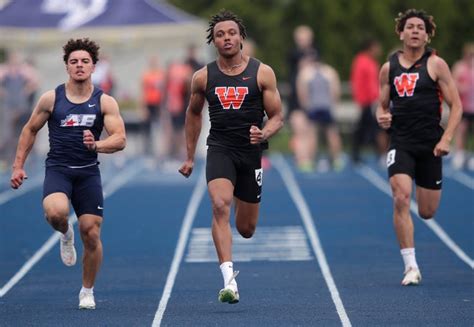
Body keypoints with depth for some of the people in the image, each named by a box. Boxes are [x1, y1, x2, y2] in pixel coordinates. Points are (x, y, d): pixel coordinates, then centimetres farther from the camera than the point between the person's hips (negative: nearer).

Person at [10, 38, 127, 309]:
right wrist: (18, 166, 7)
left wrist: (96, 145, -29)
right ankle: (66, 234, 6)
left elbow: (120, 139, -9)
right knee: (56, 212, -32)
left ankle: (88, 291, 18)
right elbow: (30, 130, 13)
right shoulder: (51, 99, 1)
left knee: (92, 234, -3)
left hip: (88, 172, 1)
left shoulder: (105, 102, -1)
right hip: (57, 169, -1)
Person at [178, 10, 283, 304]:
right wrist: (190, 156, 21)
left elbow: (277, 117, 0)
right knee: (220, 206, -27)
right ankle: (229, 281, -32)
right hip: (220, 149, 0)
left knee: (246, 229, 8)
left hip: (251, 151, 0)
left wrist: (264, 134, -22)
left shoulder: (262, 73, -2)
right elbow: (193, 113, 20)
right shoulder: (203, 77, 3)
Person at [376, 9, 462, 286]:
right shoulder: (389, 68, 8)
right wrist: (382, 117, -6)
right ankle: (411, 266, -14)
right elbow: (383, 105, 18)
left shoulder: (436, 64, -1)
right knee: (401, 199, -20)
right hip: (401, 143, 1)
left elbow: (456, 105, -2)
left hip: (430, 145, -1)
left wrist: (446, 139, -13)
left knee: (427, 212, 7)